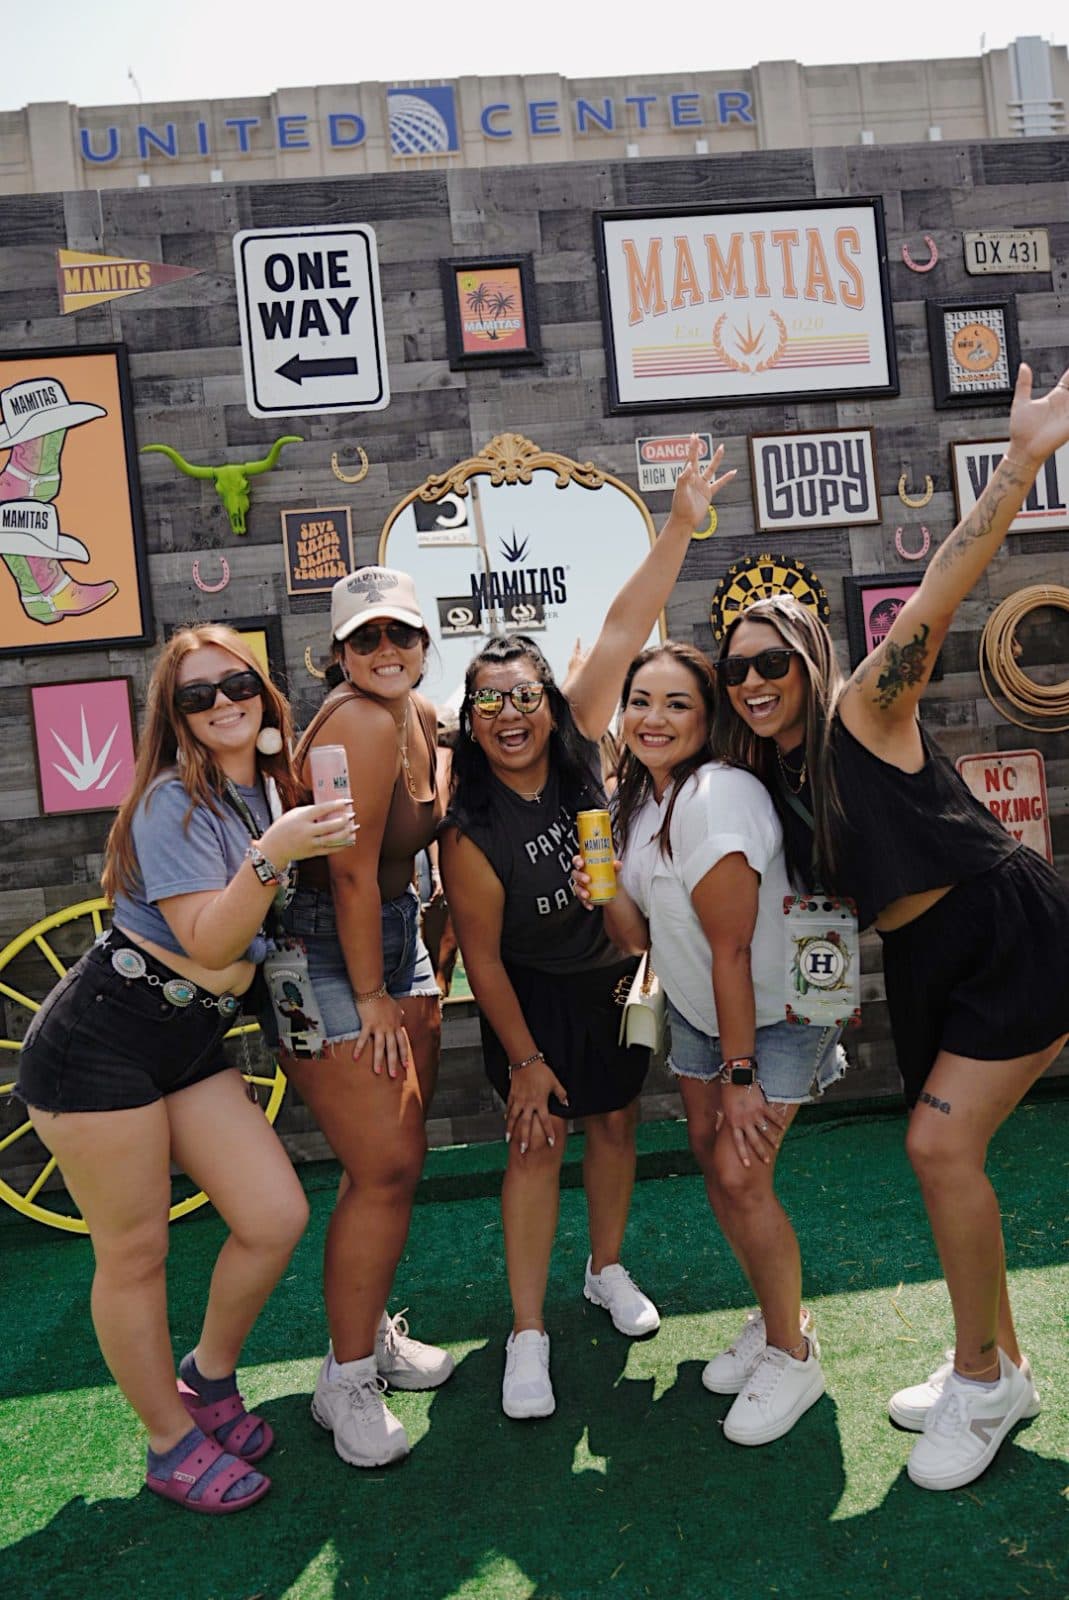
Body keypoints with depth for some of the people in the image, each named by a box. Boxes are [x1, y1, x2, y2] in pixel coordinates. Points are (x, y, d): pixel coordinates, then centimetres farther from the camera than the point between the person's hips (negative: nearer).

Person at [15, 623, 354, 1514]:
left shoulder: (269, 789, 6)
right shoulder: (173, 803, -16)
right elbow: (210, 944, -22)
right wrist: (273, 855, -33)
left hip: (194, 1044, 7)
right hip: (99, 1046, -7)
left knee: (279, 1218, 1)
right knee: (136, 1255, 5)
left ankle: (209, 1378, 28)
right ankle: (174, 1446, 26)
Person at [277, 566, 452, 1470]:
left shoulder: (423, 718, 5)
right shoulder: (359, 724, -22)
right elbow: (352, 874, -22)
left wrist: (422, 951, 10)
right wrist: (371, 997, -15)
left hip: (396, 934, 9)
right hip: (326, 952, -9)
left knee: (402, 1155, 16)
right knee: (384, 1169, -5)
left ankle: (372, 1327, 36)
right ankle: (346, 1382, 15)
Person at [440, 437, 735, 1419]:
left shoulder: (580, 749, -16)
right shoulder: (472, 831, -24)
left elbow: (624, 631, -21)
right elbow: (482, 956, -16)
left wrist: (681, 526, -26)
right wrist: (525, 1060, -12)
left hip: (616, 978, 4)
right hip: (535, 997, -4)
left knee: (616, 1124, 16)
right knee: (538, 1144, -2)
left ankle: (608, 1270, 39)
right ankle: (529, 1335, 13)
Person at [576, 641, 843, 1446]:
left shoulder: (719, 794, -28)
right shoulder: (638, 800, -2)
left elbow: (730, 948, -26)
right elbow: (644, 937, 0)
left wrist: (740, 1072, -20)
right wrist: (606, 894, -20)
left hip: (779, 1013, -7)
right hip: (698, 1011, 8)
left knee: (741, 1174, -9)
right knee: (712, 1159, 9)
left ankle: (793, 1354, 15)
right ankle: (777, 1315, 32)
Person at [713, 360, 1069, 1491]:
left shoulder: (866, 710, -12)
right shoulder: (763, 777, 7)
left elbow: (939, 594, -24)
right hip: (921, 964, 8)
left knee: (940, 1142, -12)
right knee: (944, 1150, 11)